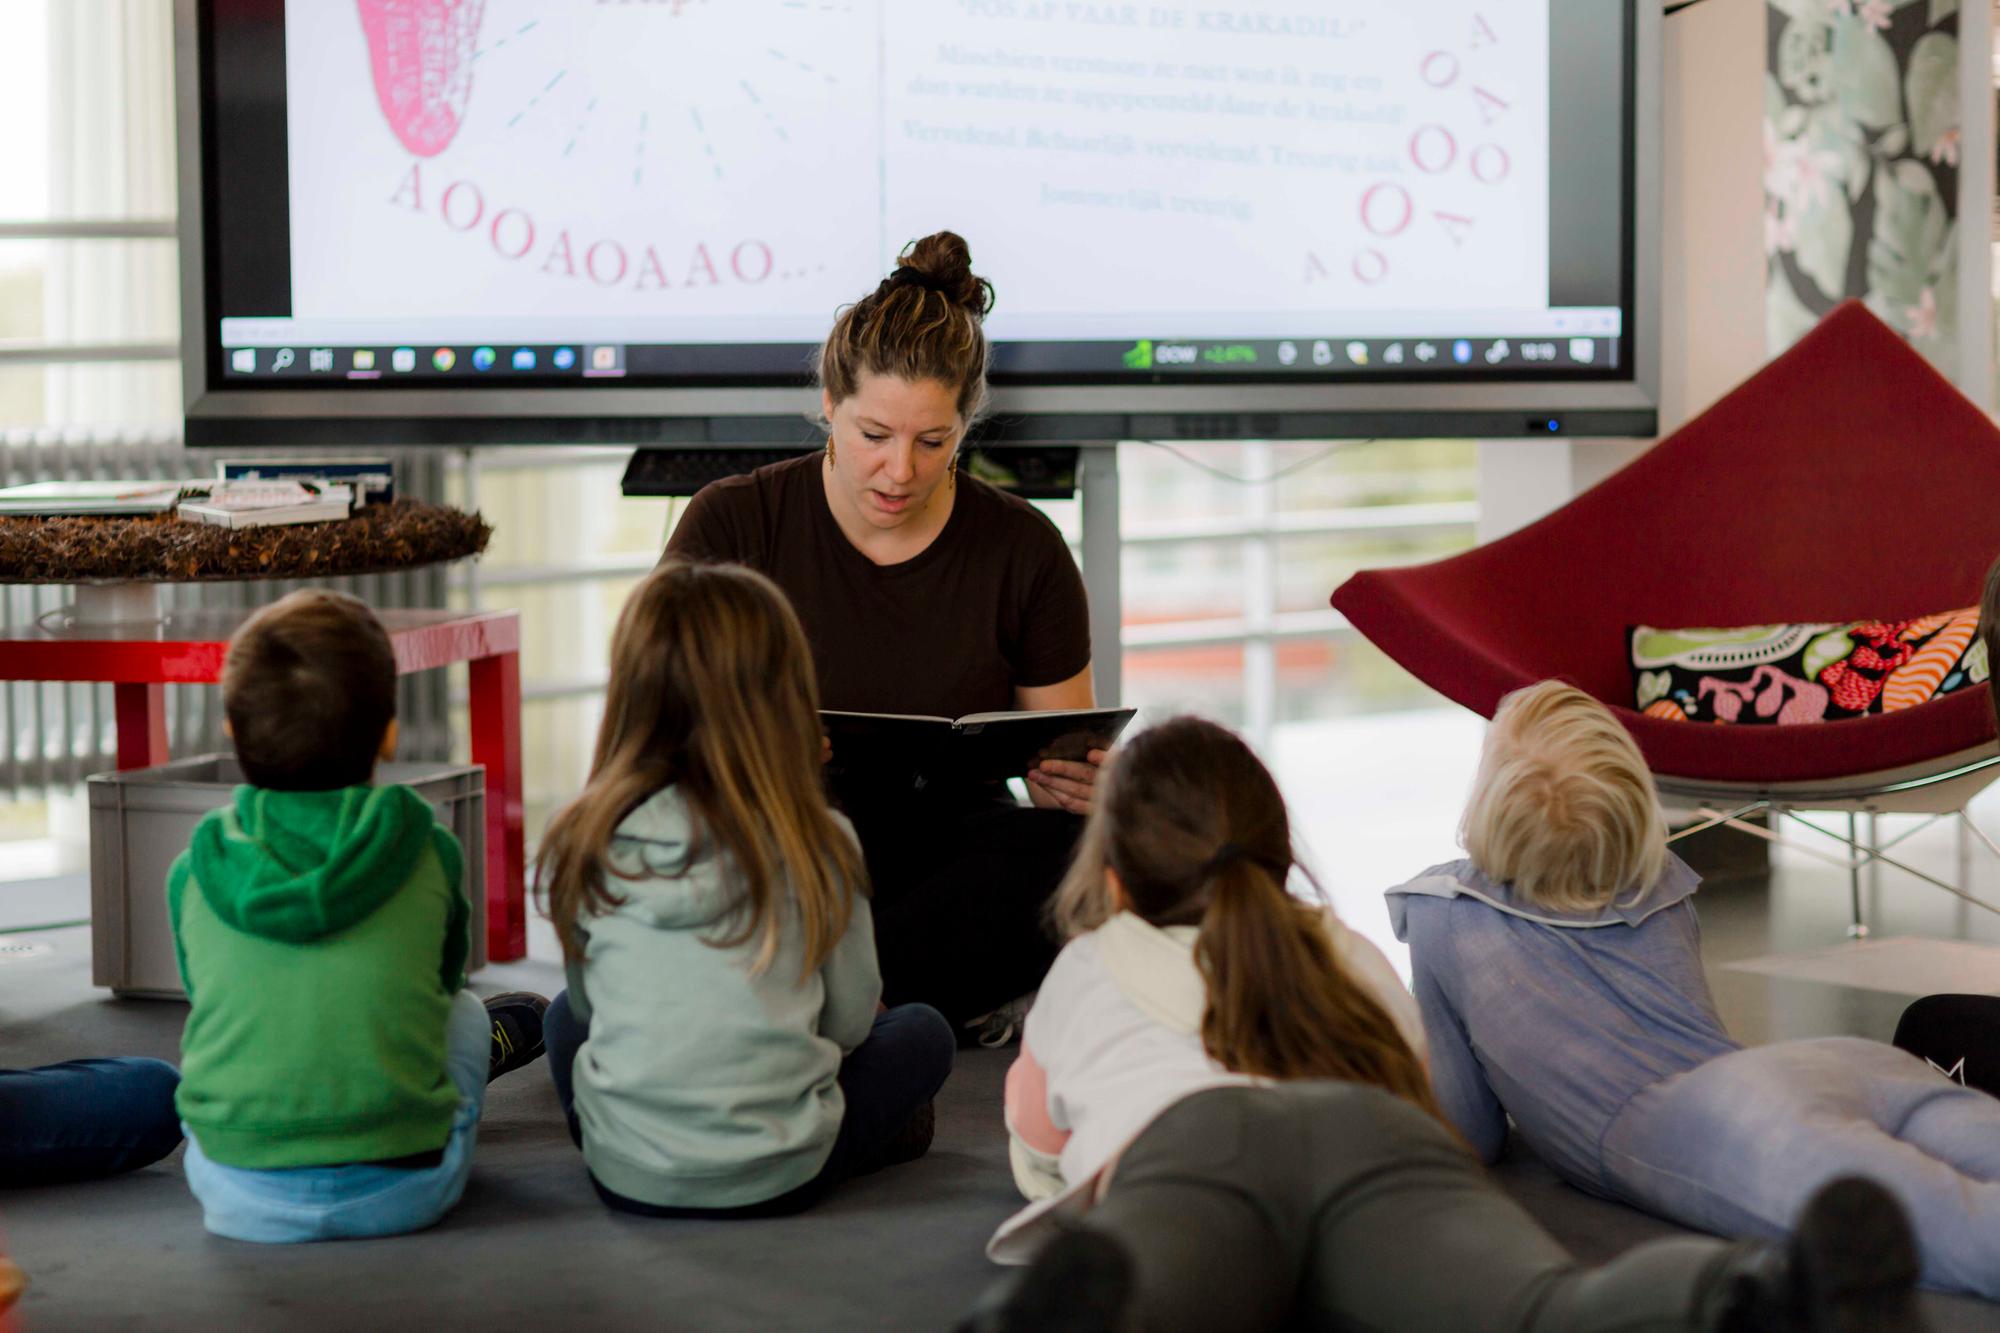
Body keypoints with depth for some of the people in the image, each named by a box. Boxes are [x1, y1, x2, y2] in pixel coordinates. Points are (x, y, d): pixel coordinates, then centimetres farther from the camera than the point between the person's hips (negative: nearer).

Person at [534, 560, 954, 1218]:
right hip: (779, 1176, -2)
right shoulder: (817, 845, -10)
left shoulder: (585, 843, -5)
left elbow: (591, 1004, 8)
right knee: (924, 1030, 23)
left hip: (623, 1175, 2)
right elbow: (849, 1022, 1)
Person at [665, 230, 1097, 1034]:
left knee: (1081, 853, -33)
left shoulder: (1022, 550, 1)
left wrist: (1074, 782, -18)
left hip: (953, 849, 1)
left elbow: (1070, 752, 8)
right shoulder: (732, 524, -2)